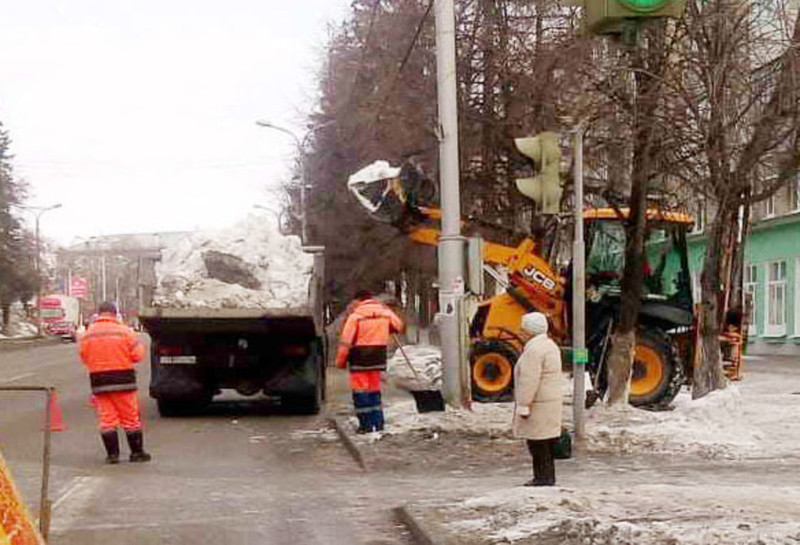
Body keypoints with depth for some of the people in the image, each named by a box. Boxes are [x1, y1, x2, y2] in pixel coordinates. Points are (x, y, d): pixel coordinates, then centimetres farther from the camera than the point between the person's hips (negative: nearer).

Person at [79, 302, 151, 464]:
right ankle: (137, 452, 13)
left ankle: (112, 454, 6)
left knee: (106, 418, 7)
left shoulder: (87, 334, 1)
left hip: (99, 382, 2)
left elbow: (84, 358, 8)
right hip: (123, 380, -2)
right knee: (131, 418, 7)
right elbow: (137, 355, -6)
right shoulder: (124, 331, -7)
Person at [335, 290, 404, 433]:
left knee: (360, 390, 1)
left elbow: (346, 340, -11)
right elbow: (398, 326, 20)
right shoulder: (384, 312, 5)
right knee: (374, 389, 16)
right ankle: (378, 423, 15)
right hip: (378, 356, 5)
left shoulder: (355, 315, -9)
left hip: (360, 357, -5)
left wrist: (340, 361, -5)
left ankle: (366, 424, -1)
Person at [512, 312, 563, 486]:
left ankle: (543, 477, -3)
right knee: (547, 442, 13)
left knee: (537, 443, -5)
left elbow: (529, 380, -22)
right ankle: (548, 477, 18)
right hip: (551, 401, 10)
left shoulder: (534, 349, -17)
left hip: (537, 405, -10)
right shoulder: (551, 345, 14)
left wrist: (523, 405, -20)